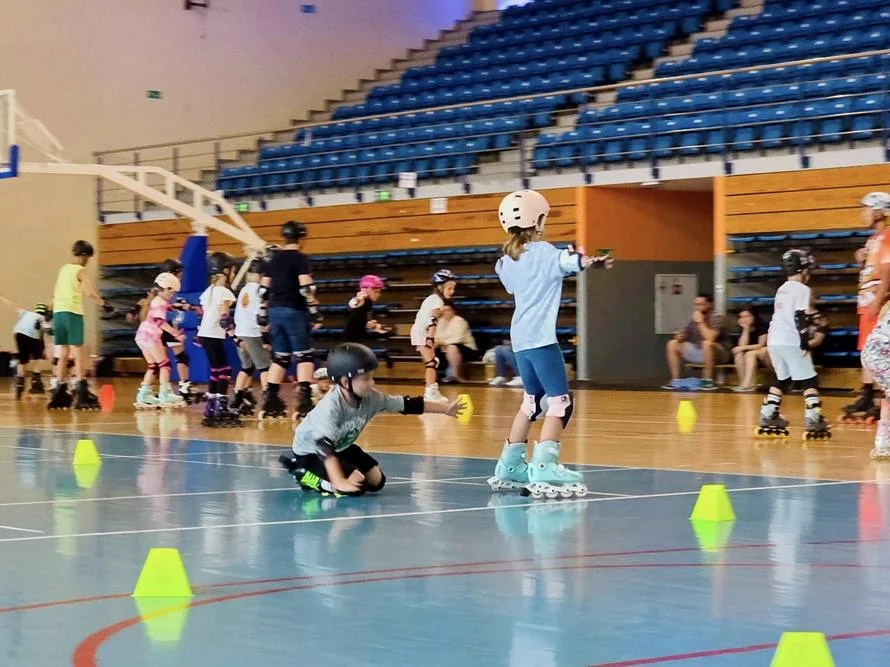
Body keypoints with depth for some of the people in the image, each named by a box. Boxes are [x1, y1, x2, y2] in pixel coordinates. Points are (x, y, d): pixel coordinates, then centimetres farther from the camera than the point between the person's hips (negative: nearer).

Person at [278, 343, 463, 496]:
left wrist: (445, 409, -5)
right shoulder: (330, 406, -38)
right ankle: (305, 476, -3)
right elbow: (325, 446, -46)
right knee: (356, 485, -24)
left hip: (341, 448, 8)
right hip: (311, 451, -8)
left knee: (376, 482, 6)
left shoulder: (371, 398, -17)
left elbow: (406, 404, -8)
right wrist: (338, 482, -57)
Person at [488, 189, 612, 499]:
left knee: (533, 400, 19)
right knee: (560, 401, -8)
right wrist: (591, 261, -45)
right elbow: (570, 261, -26)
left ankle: (510, 465, 22)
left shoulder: (507, 260, 14)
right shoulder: (542, 252, -7)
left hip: (520, 339, 8)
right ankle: (543, 467, -19)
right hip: (540, 338, -8)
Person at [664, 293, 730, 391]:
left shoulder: (716, 318, -15)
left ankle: (708, 381, -30)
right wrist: (679, 336, -10)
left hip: (717, 355, -7)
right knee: (673, 344, -2)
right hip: (699, 352, 7)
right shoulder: (695, 319, 7)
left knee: (707, 343, -40)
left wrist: (700, 322, -22)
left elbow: (710, 338, -30)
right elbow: (684, 334, 14)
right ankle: (675, 380, -7)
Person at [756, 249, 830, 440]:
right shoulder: (803, 289, -6)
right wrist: (805, 341, -14)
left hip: (774, 340, 8)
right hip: (791, 342, -8)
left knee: (783, 380, 19)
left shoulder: (782, 290, 19)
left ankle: (768, 417, 15)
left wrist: (810, 316, 23)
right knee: (810, 380, -4)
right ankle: (813, 421, -13)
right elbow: (800, 317, -15)